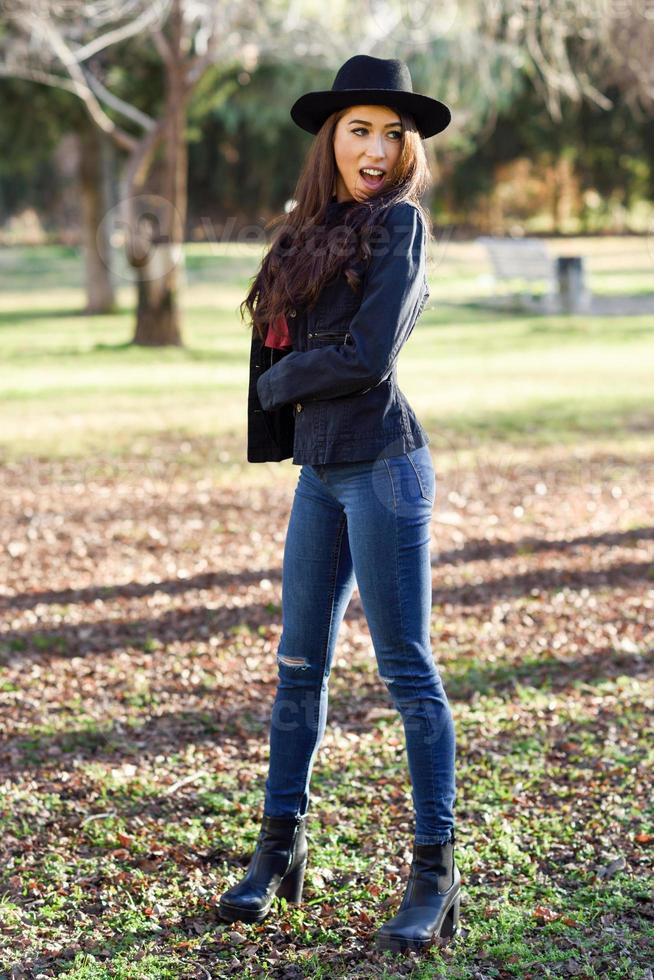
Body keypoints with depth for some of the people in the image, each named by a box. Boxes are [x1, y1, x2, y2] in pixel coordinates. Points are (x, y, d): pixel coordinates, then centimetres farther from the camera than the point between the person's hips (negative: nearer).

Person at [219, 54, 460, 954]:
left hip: (382, 465, -7)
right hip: (319, 468, 7)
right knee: (300, 664, 13)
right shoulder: (317, 230, 14)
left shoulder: (399, 221, -7)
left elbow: (369, 358, -15)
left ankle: (437, 877, 5)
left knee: (407, 670, -3)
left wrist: (279, 380, -2)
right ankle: (281, 847, 26)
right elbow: (285, 340, 16)